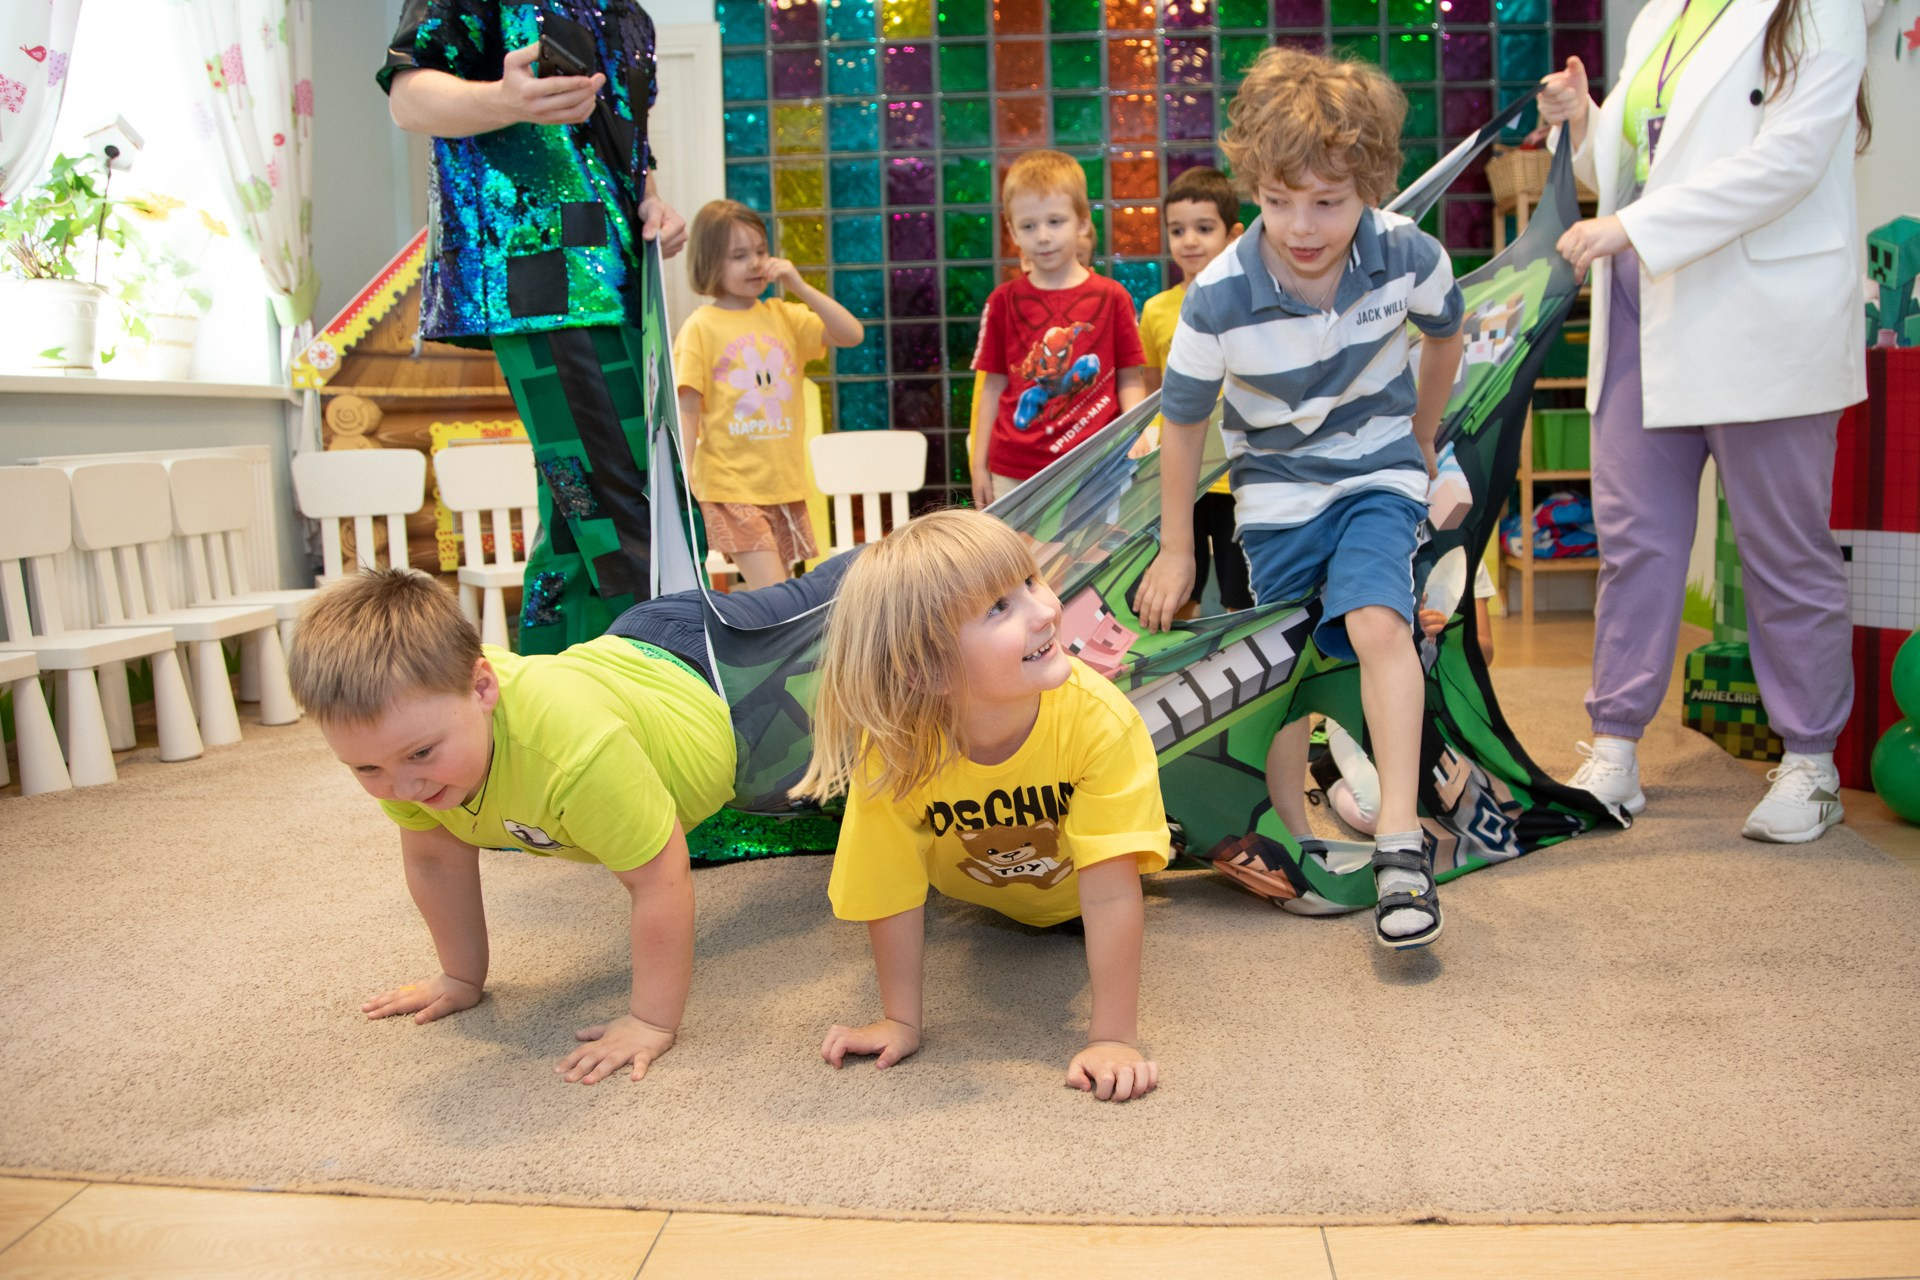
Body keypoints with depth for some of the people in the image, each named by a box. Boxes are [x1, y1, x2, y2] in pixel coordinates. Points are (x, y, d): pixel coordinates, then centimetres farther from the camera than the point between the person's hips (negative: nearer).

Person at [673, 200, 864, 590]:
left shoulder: (783, 316, 8)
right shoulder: (701, 327, -5)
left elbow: (851, 334, 1)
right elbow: (687, 411, -8)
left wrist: (800, 286, -5)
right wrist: (681, 486, -13)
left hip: (785, 484, 5)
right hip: (731, 486, -5)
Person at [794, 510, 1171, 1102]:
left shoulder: (1099, 719, -43)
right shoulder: (894, 749, -39)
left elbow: (1110, 894, -40)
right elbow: (894, 897, -25)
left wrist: (1113, 1039, -40)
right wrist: (901, 1020, -21)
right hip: (975, 885, 0)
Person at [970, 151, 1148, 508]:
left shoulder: (1111, 297, 1)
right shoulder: (1004, 301, 6)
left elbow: (1131, 380, 5)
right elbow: (993, 386, 9)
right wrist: (979, 465, 8)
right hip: (1014, 475, 1)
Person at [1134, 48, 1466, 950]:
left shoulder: (1407, 255, -18)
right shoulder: (1220, 298, -24)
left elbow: (1445, 331, 7)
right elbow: (1181, 423, -10)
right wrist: (1175, 551, -3)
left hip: (1378, 473, 0)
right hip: (1276, 487, 1)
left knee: (1376, 622, -24)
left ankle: (1401, 841, -19)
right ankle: (1295, 841, 25)